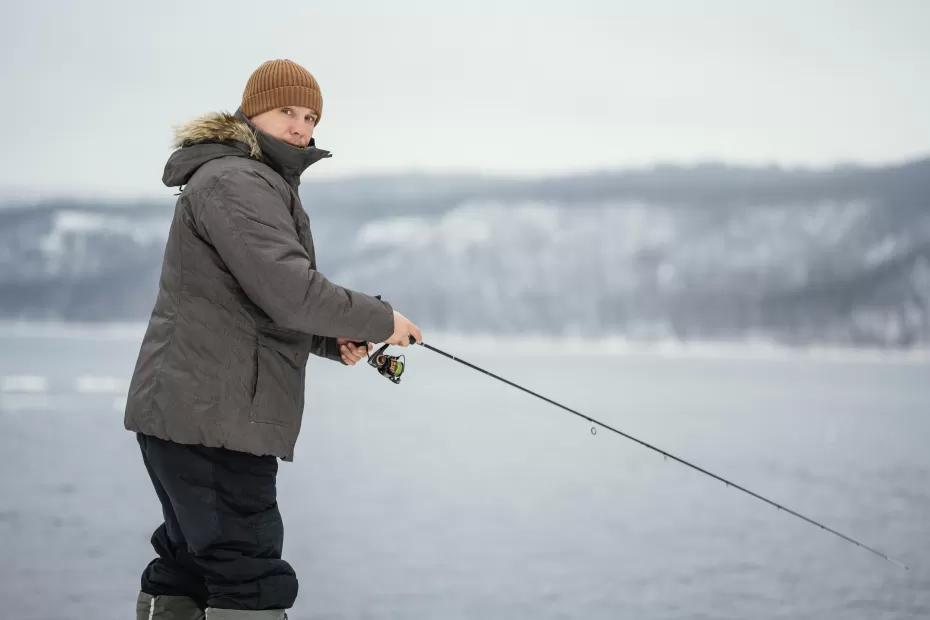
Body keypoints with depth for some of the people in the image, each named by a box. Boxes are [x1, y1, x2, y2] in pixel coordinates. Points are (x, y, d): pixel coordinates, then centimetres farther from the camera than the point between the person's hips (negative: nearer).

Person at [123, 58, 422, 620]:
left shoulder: (263, 186, 22)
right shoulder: (233, 181, -13)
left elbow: (264, 307, 27)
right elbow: (290, 291, -25)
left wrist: (335, 341, 8)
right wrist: (380, 320, -12)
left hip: (187, 415, 11)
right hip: (212, 419, -11)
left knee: (187, 569, 15)